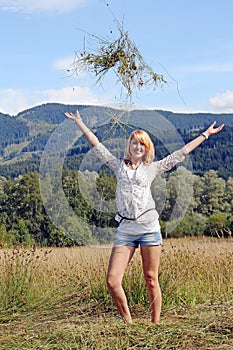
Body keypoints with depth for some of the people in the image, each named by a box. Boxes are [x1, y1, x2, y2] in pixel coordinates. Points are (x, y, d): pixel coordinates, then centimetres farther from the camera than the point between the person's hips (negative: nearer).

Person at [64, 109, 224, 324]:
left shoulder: (153, 168, 13)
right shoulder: (119, 166, 16)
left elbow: (182, 153, 17)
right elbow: (96, 144, 21)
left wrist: (206, 134, 19)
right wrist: (79, 122, 24)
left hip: (149, 227, -1)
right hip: (125, 229, 1)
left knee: (151, 280, 2)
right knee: (112, 281, -8)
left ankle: (155, 324, 12)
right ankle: (128, 323, 7)